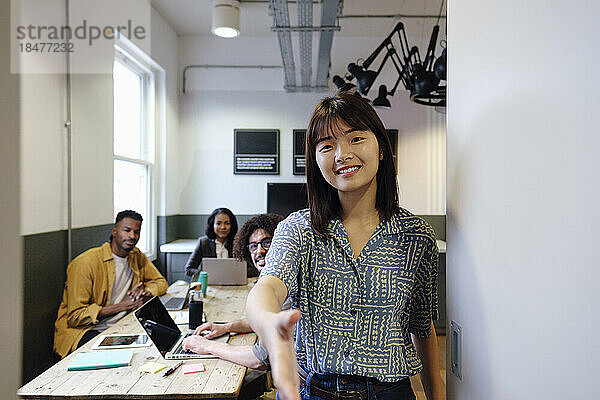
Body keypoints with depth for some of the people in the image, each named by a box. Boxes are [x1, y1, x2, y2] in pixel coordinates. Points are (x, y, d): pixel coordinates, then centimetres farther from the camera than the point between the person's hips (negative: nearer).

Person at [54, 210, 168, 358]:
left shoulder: (137, 256, 7)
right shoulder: (85, 262, -14)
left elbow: (161, 282, 18)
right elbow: (76, 316, -16)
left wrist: (146, 292, -6)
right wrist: (124, 305, -17)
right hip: (82, 331, -6)